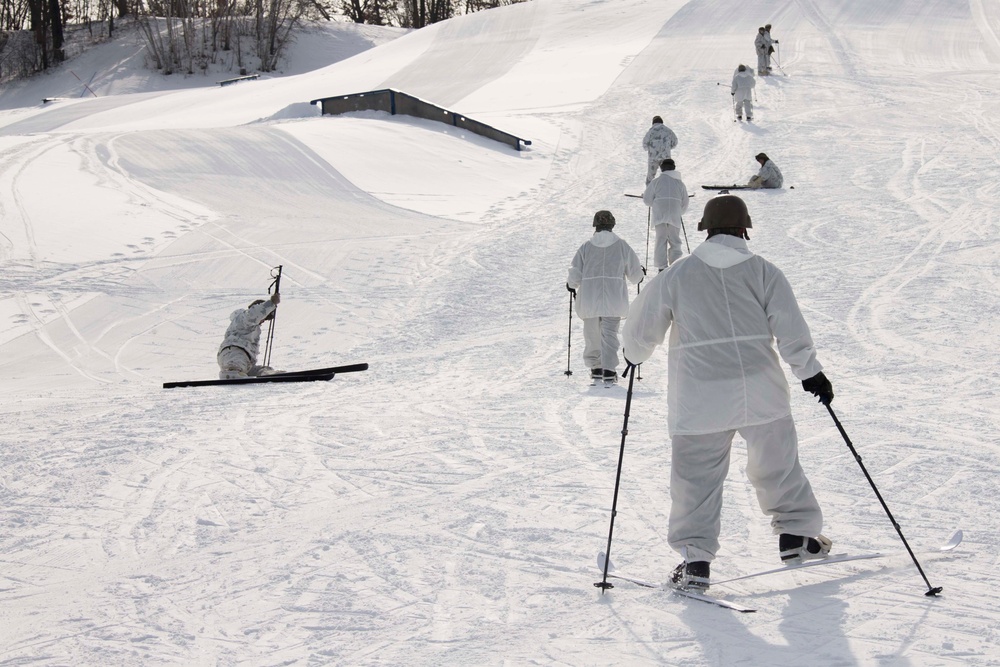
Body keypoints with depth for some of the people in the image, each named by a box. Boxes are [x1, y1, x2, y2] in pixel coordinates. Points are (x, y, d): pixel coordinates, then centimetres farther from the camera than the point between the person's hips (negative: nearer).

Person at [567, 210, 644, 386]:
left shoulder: (586, 247, 1)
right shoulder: (622, 246, 1)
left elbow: (575, 276, -1)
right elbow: (635, 274, 9)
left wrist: (571, 285, 22)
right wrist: (641, 273, 32)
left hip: (589, 300, 1)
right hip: (613, 299, -1)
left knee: (592, 334, 15)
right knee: (609, 333, -1)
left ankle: (596, 369, 20)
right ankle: (609, 372, -14)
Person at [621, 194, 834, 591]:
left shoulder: (676, 275, 1)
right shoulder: (762, 271, 0)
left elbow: (641, 329, 6)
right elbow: (790, 328, -1)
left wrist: (634, 354, 27)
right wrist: (810, 372, 10)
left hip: (699, 400, -1)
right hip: (761, 392, 1)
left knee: (696, 477, 4)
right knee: (778, 465, 18)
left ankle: (695, 558, -1)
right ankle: (796, 535, 25)